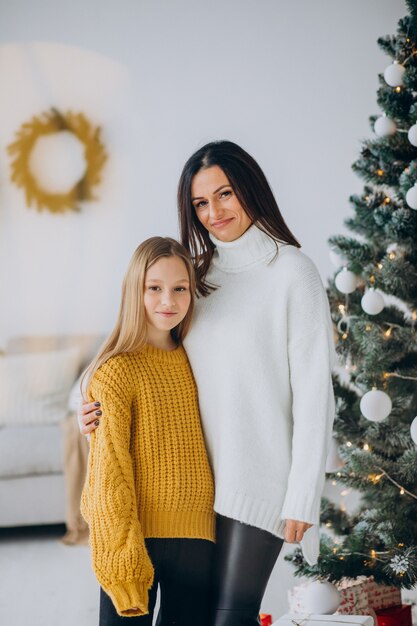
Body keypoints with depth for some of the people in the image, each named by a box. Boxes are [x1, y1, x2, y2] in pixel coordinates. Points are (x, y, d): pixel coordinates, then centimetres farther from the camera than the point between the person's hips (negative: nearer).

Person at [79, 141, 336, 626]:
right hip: (200, 477, 6)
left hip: (259, 477, -6)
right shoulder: (199, 274, 12)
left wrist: (302, 497, -11)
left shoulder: (290, 269, -5)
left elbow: (313, 391, -8)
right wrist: (99, 411, 2)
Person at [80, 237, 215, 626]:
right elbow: (109, 470, -12)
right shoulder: (117, 370, -9)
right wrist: (123, 552, -16)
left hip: (194, 535, 5)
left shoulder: (191, 361, 9)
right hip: (136, 533, -5)